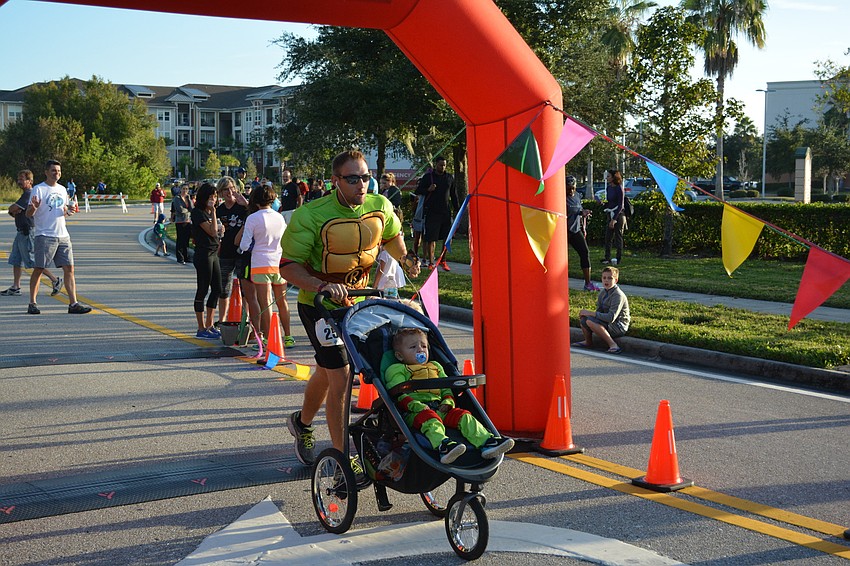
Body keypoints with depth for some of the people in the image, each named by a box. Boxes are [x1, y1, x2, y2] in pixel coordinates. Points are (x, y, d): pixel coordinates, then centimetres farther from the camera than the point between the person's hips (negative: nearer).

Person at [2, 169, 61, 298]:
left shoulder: (29, 194, -16)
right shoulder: (25, 194, 18)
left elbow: (12, 209, -19)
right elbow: (12, 212, 20)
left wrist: (13, 209, 4)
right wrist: (14, 211, -3)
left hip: (28, 232, -11)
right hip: (22, 232, 11)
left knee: (33, 261, -7)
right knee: (16, 260, 9)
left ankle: (55, 280, 1)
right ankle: (15, 288, 12)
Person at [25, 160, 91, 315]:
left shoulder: (62, 189, 16)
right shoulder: (38, 189, -3)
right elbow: (28, 214, -5)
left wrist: (68, 211, 3)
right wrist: (33, 207, -28)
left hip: (63, 235, 6)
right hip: (44, 236, -6)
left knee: (69, 268, -1)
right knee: (38, 269, -1)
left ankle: (73, 304, -2)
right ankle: (32, 303, 9)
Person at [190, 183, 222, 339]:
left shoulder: (210, 213, 15)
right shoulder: (198, 213, -12)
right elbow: (212, 231, -19)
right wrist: (213, 212, -17)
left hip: (214, 254, 9)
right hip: (204, 254, -9)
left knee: (217, 289, 12)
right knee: (202, 290, -3)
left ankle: (209, 326, 22)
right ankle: (201, 329, 2)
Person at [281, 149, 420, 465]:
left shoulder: (380, 207, -5)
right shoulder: (312, 215, -21)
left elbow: (392, 235, 18)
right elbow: (288, 265, -21)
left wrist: (404, 258, -2)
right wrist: (322, 286, -37)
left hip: (357, 300, 6)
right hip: (319, 305, -6)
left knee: (326, 372, 22)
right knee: (341, 377, -12)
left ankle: (302, 422, 49)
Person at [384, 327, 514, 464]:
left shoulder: (436, 367, 34)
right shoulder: (397, 370, 13)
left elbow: (446, 389, 28)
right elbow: (400, 396, -2)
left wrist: (448, 402, 3)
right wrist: (417, 406, -20)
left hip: (439, 409, 6)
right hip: (413, 413, -6)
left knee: (463, 416, -18)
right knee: (429, 418, -38)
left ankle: (486, 442, -35)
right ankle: (442, 445, -65)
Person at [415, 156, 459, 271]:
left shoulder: (449, 178, 12)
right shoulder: (428, 177, 2)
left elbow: (454, 195, 18)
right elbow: (418, 191, 4)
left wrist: (457, 210, 13)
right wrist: (428, 190, -15)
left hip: (446, 212, 3)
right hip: (431, 213, -3)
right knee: (431, 238, -3)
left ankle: (442, 260, 15)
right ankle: (431, 262, 4)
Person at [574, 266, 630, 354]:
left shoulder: (618, 295, -19)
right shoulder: (603, 292, 7)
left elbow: (611, 318, -26)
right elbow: (600, 311, 10)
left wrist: (590, 313, -22)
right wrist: (587, 313, -10)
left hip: (619, 327, -8)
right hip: (607, 323, 8)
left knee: (590, 321, -27)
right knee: (583, 317, -2)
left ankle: (612, 344, -25)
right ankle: (588, 342, 14)